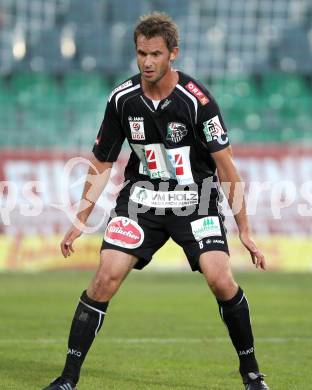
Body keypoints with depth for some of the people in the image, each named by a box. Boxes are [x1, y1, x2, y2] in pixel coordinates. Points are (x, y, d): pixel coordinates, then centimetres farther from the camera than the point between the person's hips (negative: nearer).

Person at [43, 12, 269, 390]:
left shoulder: (196, 99, -18)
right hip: (141, 196, 3)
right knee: (106, 276, -13)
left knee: (220, 279, -19)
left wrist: (244, 230, -14)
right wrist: (80, 219, 3)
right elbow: (101, 164, 6)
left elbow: (225, 164, -13)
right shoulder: (122, 98, -6)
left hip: (196, 198, -2)